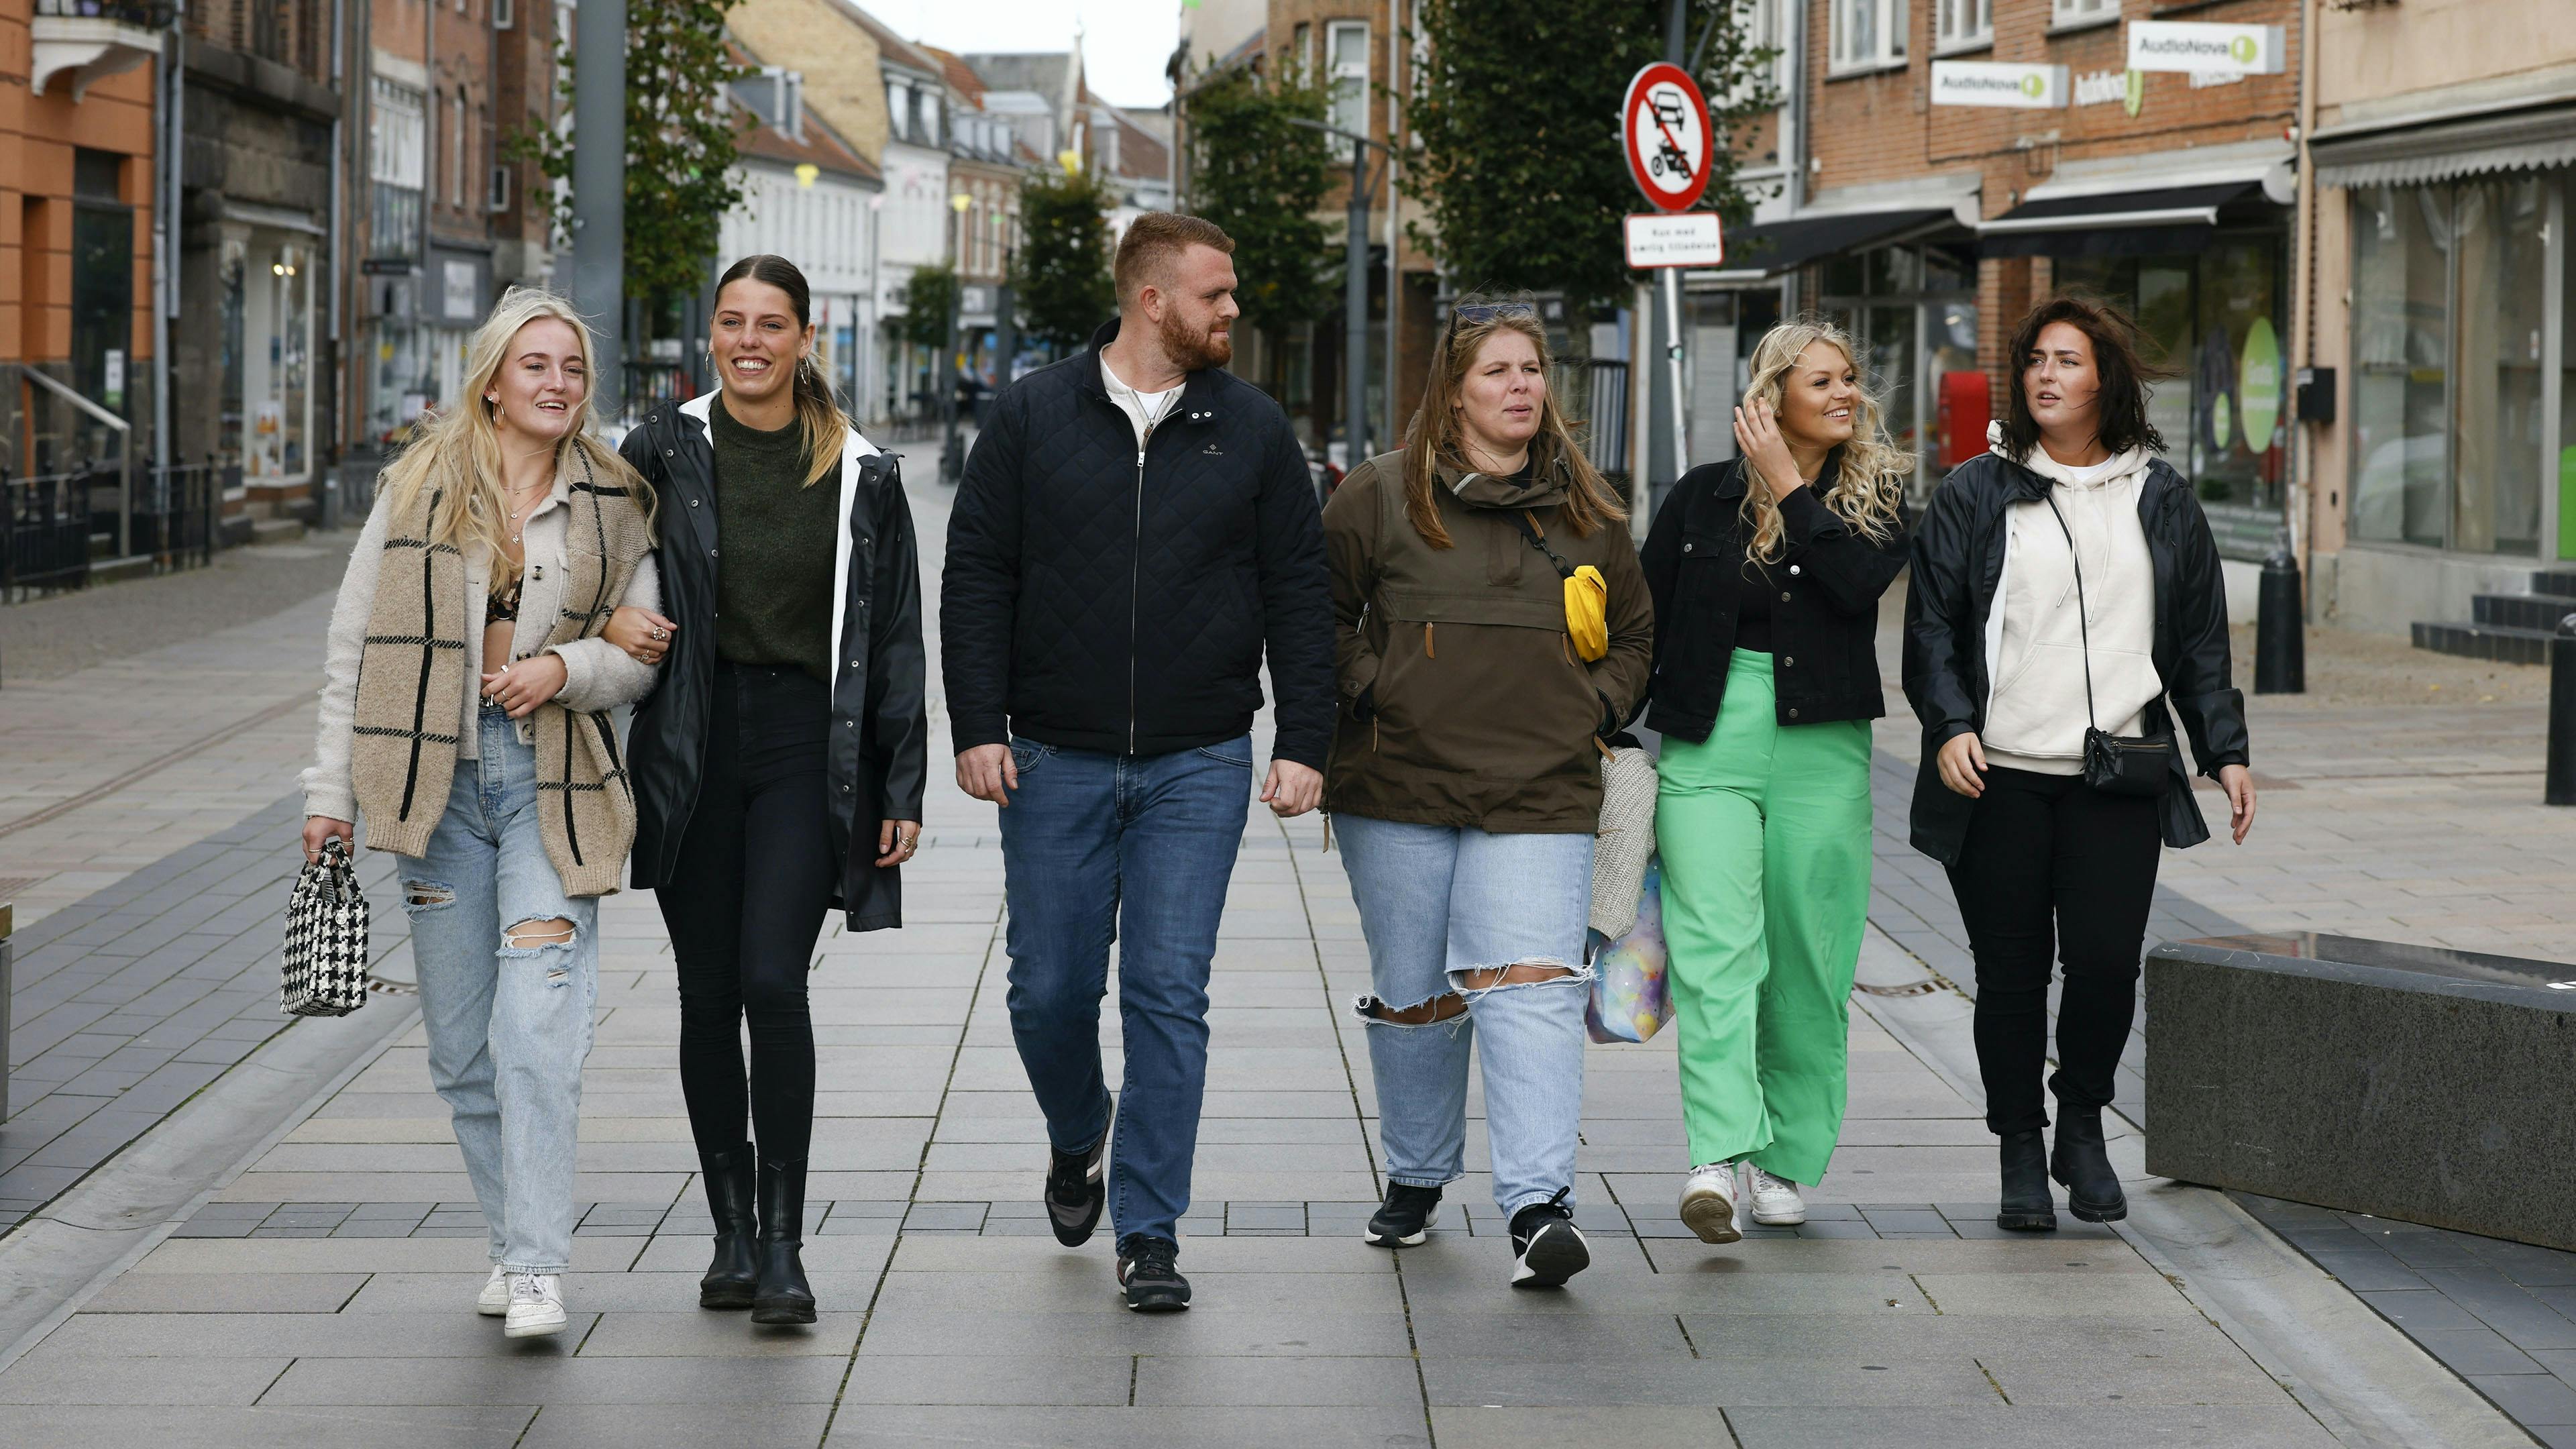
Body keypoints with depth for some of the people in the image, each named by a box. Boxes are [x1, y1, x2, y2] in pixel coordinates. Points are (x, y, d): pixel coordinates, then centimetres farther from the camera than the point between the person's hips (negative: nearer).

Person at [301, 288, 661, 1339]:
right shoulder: (419, 491, 6)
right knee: (461, 1046, 6)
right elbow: (355, 649, 8)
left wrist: (566, 667, -12)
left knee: (538, 1030, -15)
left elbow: (647, 653, 9)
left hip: (554, 787, -2)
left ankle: (536, 1271, -15)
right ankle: (515, 1239, 21)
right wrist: (330, 793, 4)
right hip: (438, 781, 2)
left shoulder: (613, 506, 7)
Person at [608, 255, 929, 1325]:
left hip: (806, 746, -2)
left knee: (773, 983, -14)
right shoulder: (663, 451, 2)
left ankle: (783, 1246, -7)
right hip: (691, 746, 2)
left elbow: (894, 639, 5)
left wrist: (902, 788, 1)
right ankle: (732, 1234, 19)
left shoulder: (860, 474, 2)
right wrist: (613, 619, -10)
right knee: (708, 995, 6)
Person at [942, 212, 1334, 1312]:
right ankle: (1077, 1142, 36)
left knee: (1169, 996, -4)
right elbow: (977, 577, 2)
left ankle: (1148, 1232, 3)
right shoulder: (1033, 416, 1)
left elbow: (1298, 594, 6)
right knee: (1050, 990, 5)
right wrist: (978, 726, -6)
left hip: (1197, 767, 0)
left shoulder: (1253, 429, 5)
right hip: (1055, 764, 0)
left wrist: (1303, 744, -1)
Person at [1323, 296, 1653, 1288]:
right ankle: (1415, 1179, 30)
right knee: (1413, 996, 10)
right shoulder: (1382, 496, 2)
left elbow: (1634, 630, 22)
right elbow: (1320, 610, 7)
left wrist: (1601, 709, 7)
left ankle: (1537, 1210, -20)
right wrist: (1367, 692, -5)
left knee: (1531, 989, -14)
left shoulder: (1585, 510, 11)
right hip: (1400, 788, 0)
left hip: (1541, 795, 0)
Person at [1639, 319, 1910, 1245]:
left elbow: (1861, 580, -13)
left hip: (1822, 751, 1)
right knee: (1715, 950, -15)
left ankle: (1787, 1158, 18)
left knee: (1807, 961, 5)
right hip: (1708, 743, -1)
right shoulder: (1702, 496, 8)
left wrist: (1788, 487, -7)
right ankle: (1719, 1158, -25)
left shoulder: (1878, 494, 7)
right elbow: (1643, 619, 12)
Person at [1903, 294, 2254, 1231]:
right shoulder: (1974, 494, 6)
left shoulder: (2160, 497, 12)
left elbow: (2200, 637, 16)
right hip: (2000, 777, -1)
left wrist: (2224, 751, 10)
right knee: (2011, 973, 1)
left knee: (2107, 961, -9)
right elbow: (1931, 627, 3)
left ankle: (2082, 1128, 15)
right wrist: (1950, 726, -12)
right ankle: (2021, 1159, 14)